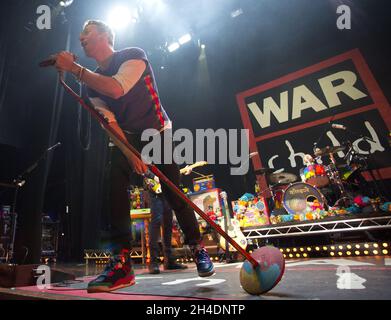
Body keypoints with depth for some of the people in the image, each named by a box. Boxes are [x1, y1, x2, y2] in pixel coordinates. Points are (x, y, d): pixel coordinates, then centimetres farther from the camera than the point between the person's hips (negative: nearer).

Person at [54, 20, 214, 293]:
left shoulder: (133, 55, -8)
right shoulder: (93, 82, 6)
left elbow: (117, 89, -28)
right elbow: (108, 121, -7)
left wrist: (74, 68, -23)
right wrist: (130, 153, -21)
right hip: (125, 138, 5)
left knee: (174, 194, -8)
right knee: (116, 190, -17)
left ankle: (198, 249, 12)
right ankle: (122, 264, -13)